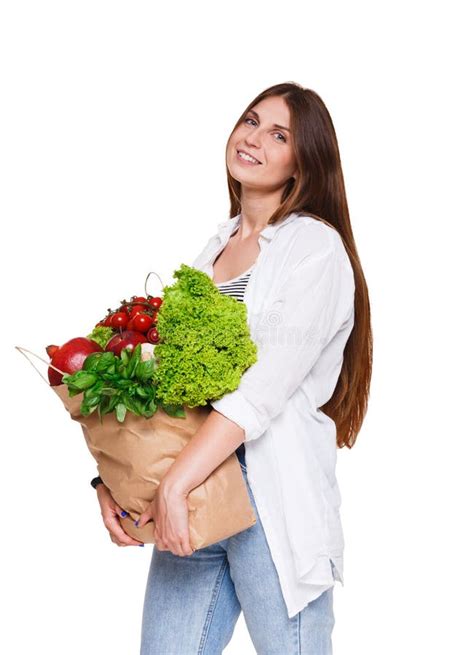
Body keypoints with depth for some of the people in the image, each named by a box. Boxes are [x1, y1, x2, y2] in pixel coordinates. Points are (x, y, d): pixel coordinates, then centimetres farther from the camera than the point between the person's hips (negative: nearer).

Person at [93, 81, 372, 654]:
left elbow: (264, 387, -18)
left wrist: (174, 484, -22)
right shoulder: (216, 244, 14)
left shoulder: (316, 247, -6)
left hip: (274, 496, -6)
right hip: (194, 490, 6)